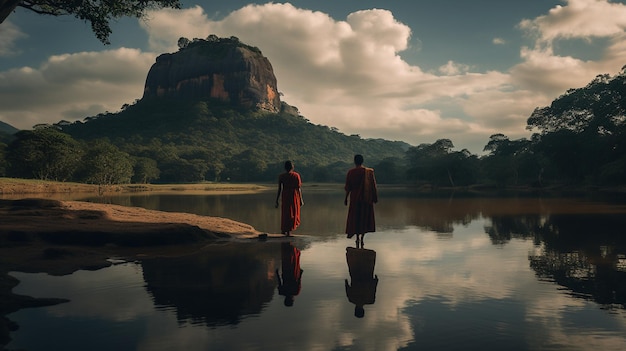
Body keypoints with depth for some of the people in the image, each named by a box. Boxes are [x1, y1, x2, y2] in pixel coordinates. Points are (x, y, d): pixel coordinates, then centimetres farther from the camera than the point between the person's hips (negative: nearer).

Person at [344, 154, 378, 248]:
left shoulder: (351, 172, -6)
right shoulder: (369, 172, -5)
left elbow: (348, 187, -3)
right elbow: (373, 186, -4)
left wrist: (346, 198, 7)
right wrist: (375, 197, 6)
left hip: (355, 198, 0)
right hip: (366, 198, 0)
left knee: (355, 218, 9)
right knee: (365, 218, 11)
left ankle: (357, 237, -1)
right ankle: (362, 237, 5)